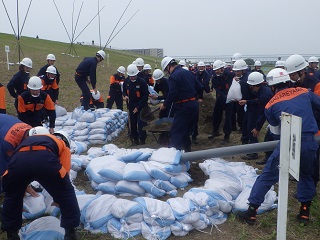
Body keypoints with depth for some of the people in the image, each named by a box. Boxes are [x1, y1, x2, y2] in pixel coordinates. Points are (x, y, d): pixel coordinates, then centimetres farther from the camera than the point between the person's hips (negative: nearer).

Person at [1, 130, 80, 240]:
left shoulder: (30, 139, 47)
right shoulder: (64, 146, 35)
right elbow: (64, 172, 27)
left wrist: (25, 187, 69)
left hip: (19, 159, 4)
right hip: (45, 158, -3)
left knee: (12, 196, 33)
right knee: (66, 194, 21)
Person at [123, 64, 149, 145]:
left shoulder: (142, 82, -15)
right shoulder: (126, 81, -1)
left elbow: (145, 95, -11)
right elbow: (124, 91, 18)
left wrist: (138, 107, -14)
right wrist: (125, 95, -8)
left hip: (141, 106, -4)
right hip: (131, 105, 5)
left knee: (141, 124, -7)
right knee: (132, 123, 9)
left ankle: (142, 140, 4)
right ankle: (134, 138, 22)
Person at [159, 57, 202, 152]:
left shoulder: (174, 76, -12)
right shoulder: (188, 72, 14)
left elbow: (172, 94, -19)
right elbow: (199, 87, 15)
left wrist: (165, 104, -7)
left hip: (184, 107, -9)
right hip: (194, 105, 9)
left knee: (175, 133, -6)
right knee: (186, 131, 19)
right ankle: (187, 151, 28)